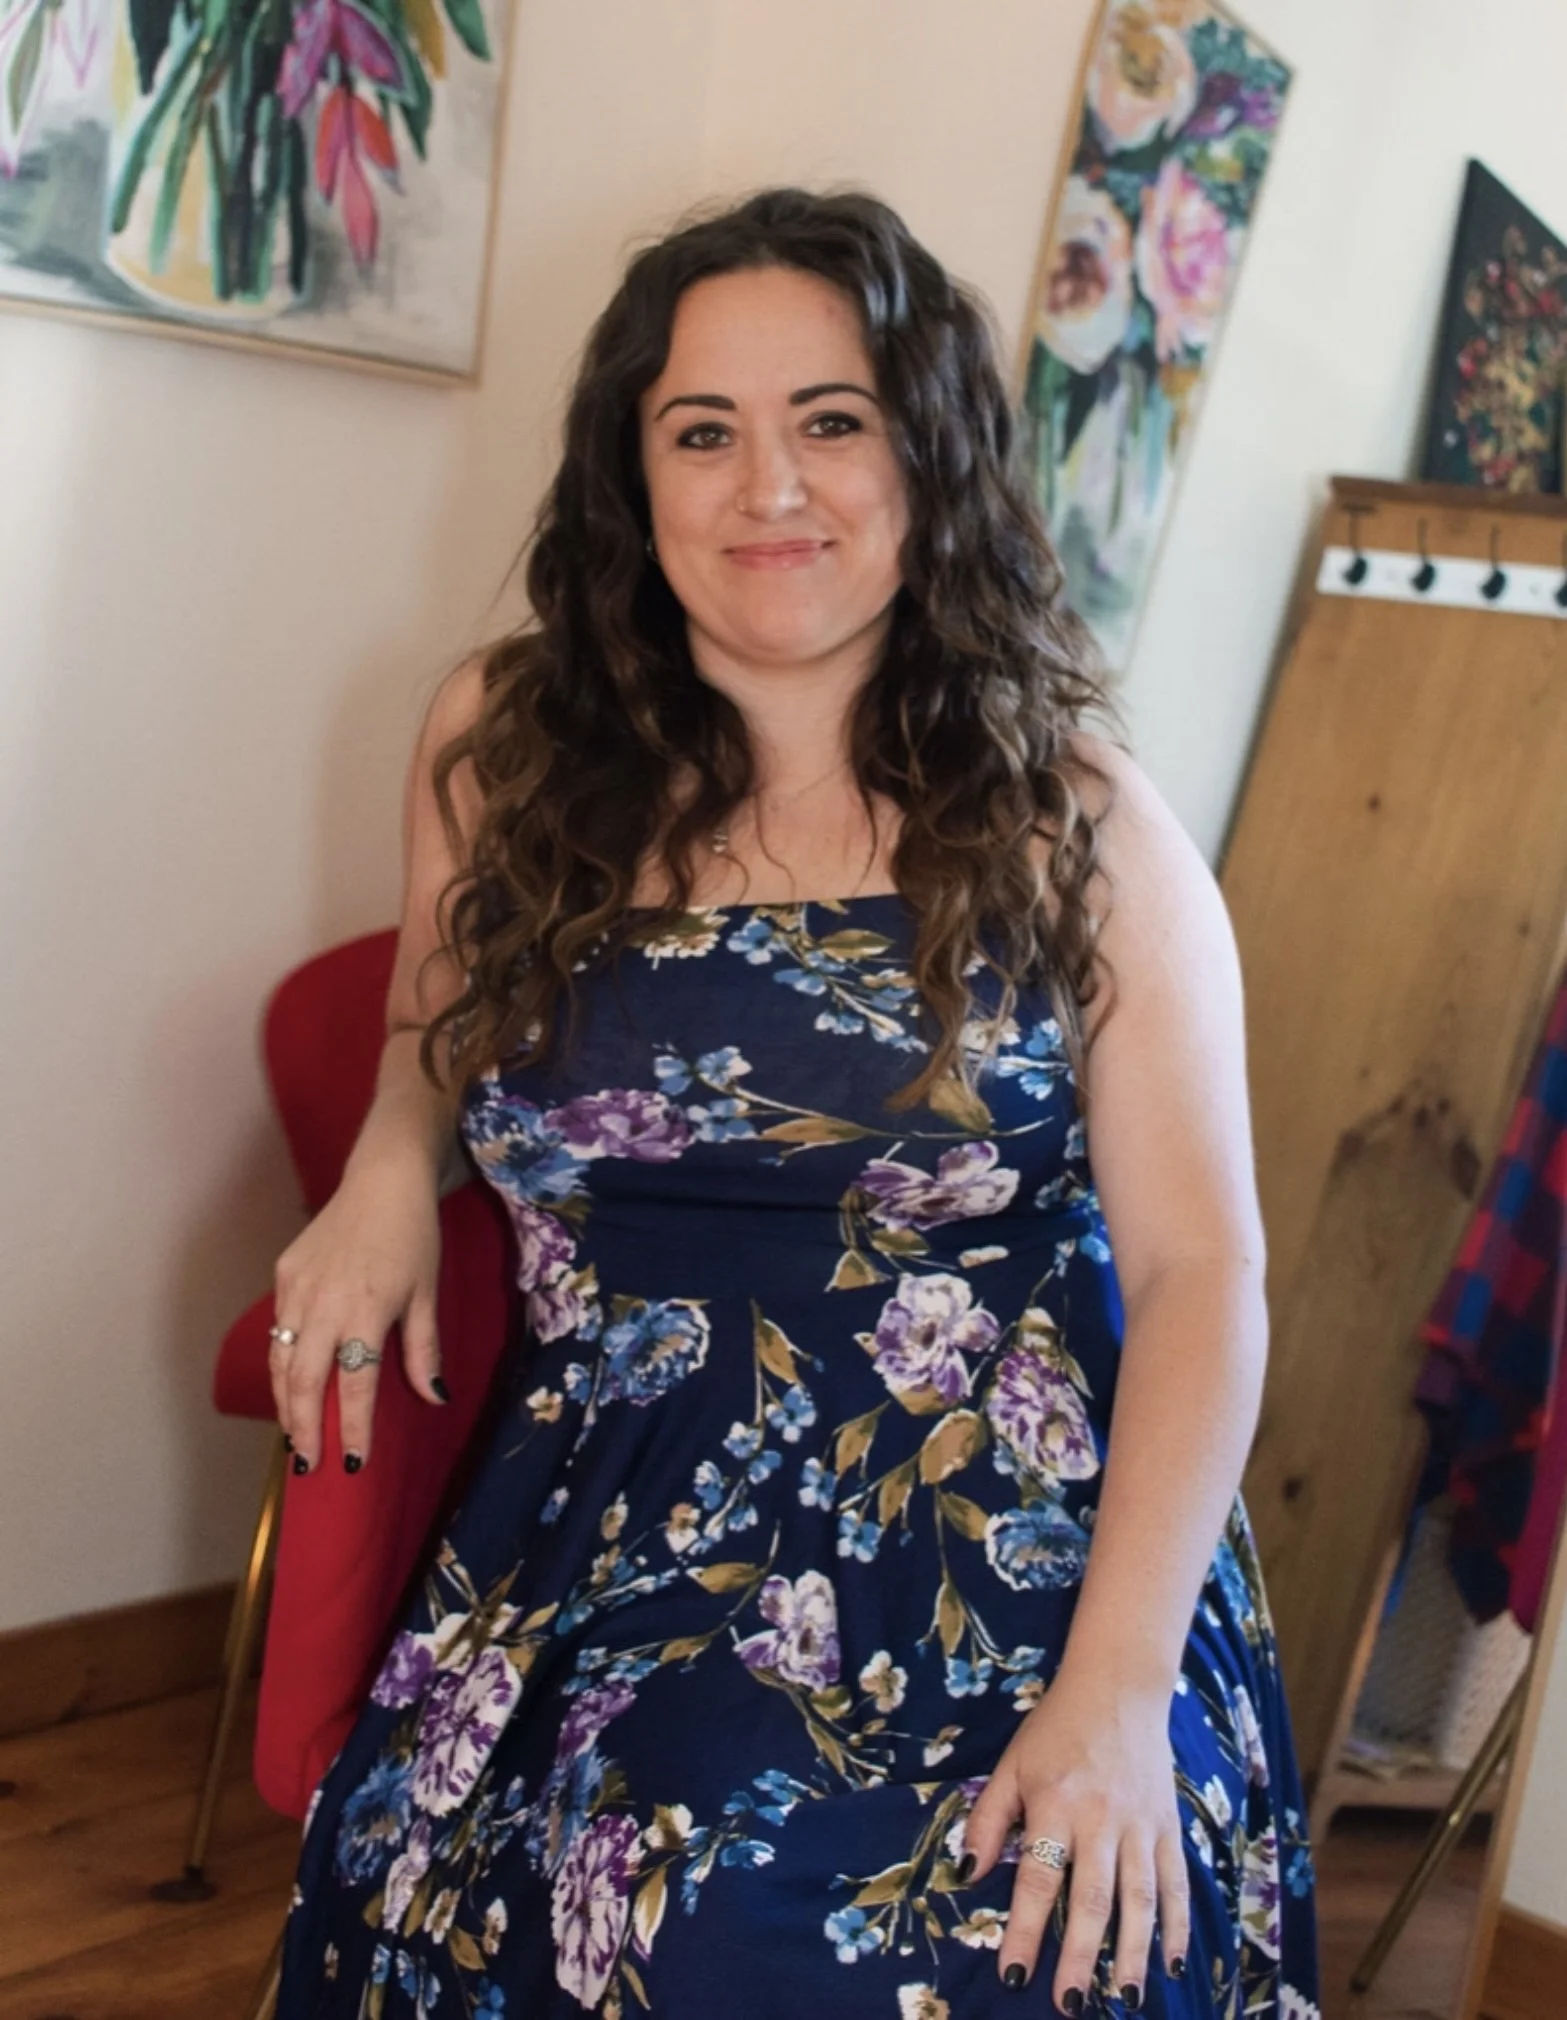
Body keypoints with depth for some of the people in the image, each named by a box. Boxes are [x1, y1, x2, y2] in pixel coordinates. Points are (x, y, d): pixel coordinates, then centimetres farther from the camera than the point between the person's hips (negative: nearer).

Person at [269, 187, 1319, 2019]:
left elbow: (1201, 1266, -5)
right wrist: (392, 1165, 3)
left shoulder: (1075, 822, -1)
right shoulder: (506, 748, 5)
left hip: (1022, 1533, -1)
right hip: (614, 1528, 2)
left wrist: (1120, 1681, -16)